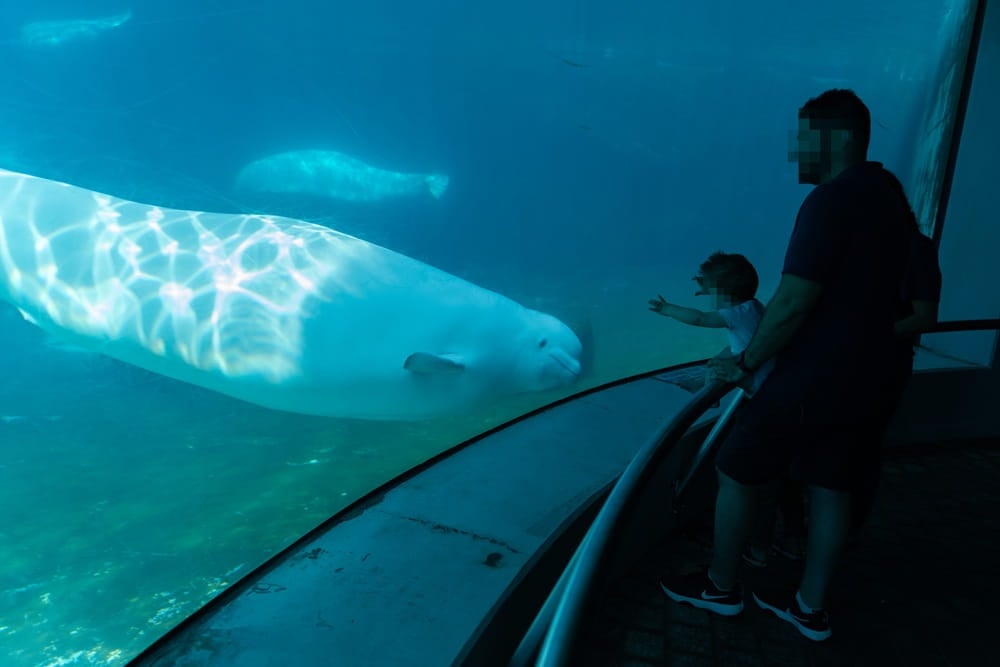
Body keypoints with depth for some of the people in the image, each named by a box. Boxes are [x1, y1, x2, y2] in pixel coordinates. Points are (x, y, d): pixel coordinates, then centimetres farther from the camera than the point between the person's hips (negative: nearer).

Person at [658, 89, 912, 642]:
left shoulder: (831, 200, -20)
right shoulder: (884, 197, 9)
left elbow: (792, 305, -25)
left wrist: (745, 364, -12)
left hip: (811, 382, -9)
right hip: (863, 380, 9)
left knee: (735, 473, 8)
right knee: (830, 487, 16)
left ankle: (720, 587, 24)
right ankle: (810, 607, 29)